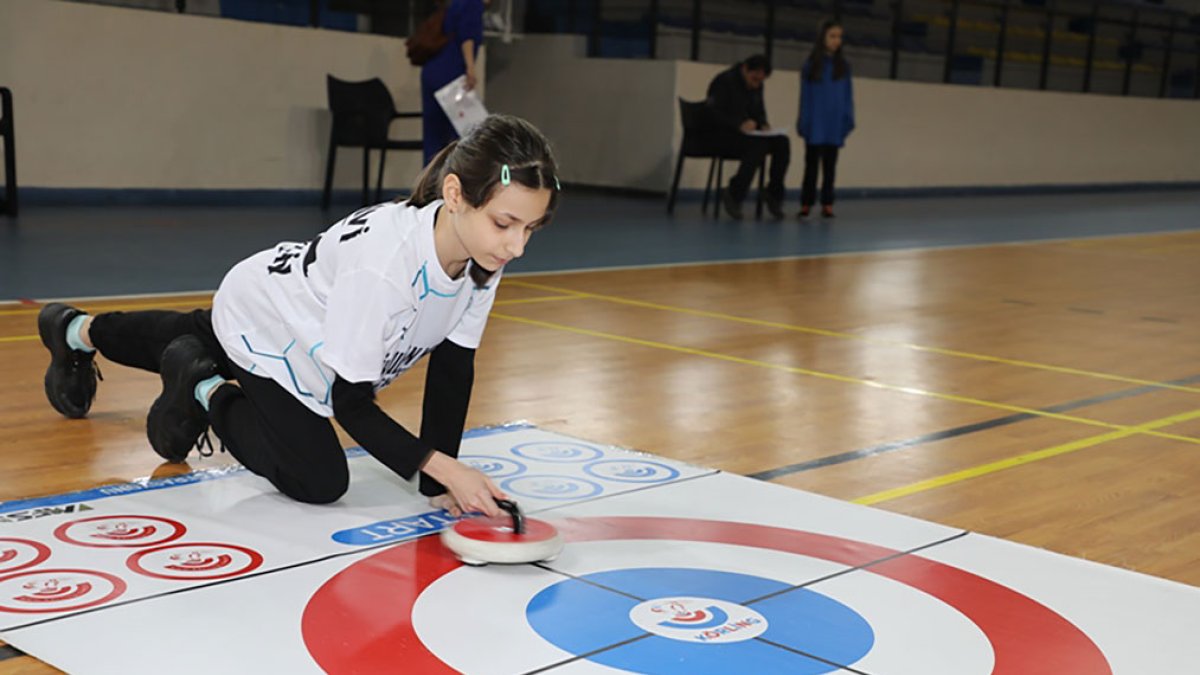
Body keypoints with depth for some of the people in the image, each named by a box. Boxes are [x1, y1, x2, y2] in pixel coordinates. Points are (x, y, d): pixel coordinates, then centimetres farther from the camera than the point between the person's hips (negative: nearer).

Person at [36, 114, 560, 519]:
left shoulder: (485, 256, -25)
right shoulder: (383, 261, -45)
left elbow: (453, 364, -15)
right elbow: (350, 402, -38)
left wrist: (439, 484, -18)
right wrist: (442, 466, -45)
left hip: (304, 325, 7)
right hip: (259, 322, -7)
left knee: (194, 341, 32)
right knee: (319, 481, -13)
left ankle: (78, 331, 60)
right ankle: (207, 392, 10)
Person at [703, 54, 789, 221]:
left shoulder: (756, 86, 13)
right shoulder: (724, 81, -11)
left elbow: (759, 112, 23)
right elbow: (713, 114, -18)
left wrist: (763, 125, -2)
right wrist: (739, 124, -32)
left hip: (746, 132, 7)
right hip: (720, 134, -7)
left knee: (782, 142, -18)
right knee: (758, 145, -34)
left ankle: (774, 195, -11)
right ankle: (733, 197, -27)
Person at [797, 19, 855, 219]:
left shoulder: (843, 66, 5)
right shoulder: (810, 65, 0)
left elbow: (848, 95, 5)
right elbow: (805, 96, -1)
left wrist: (848, 119, -3)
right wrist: (803, 122, -6)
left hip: (835, 124, 2)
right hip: (815, 123, -2)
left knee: (829, 165, 6)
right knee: (811, 163, 4)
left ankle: (827, 203, 9)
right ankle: (806, 203, 7)